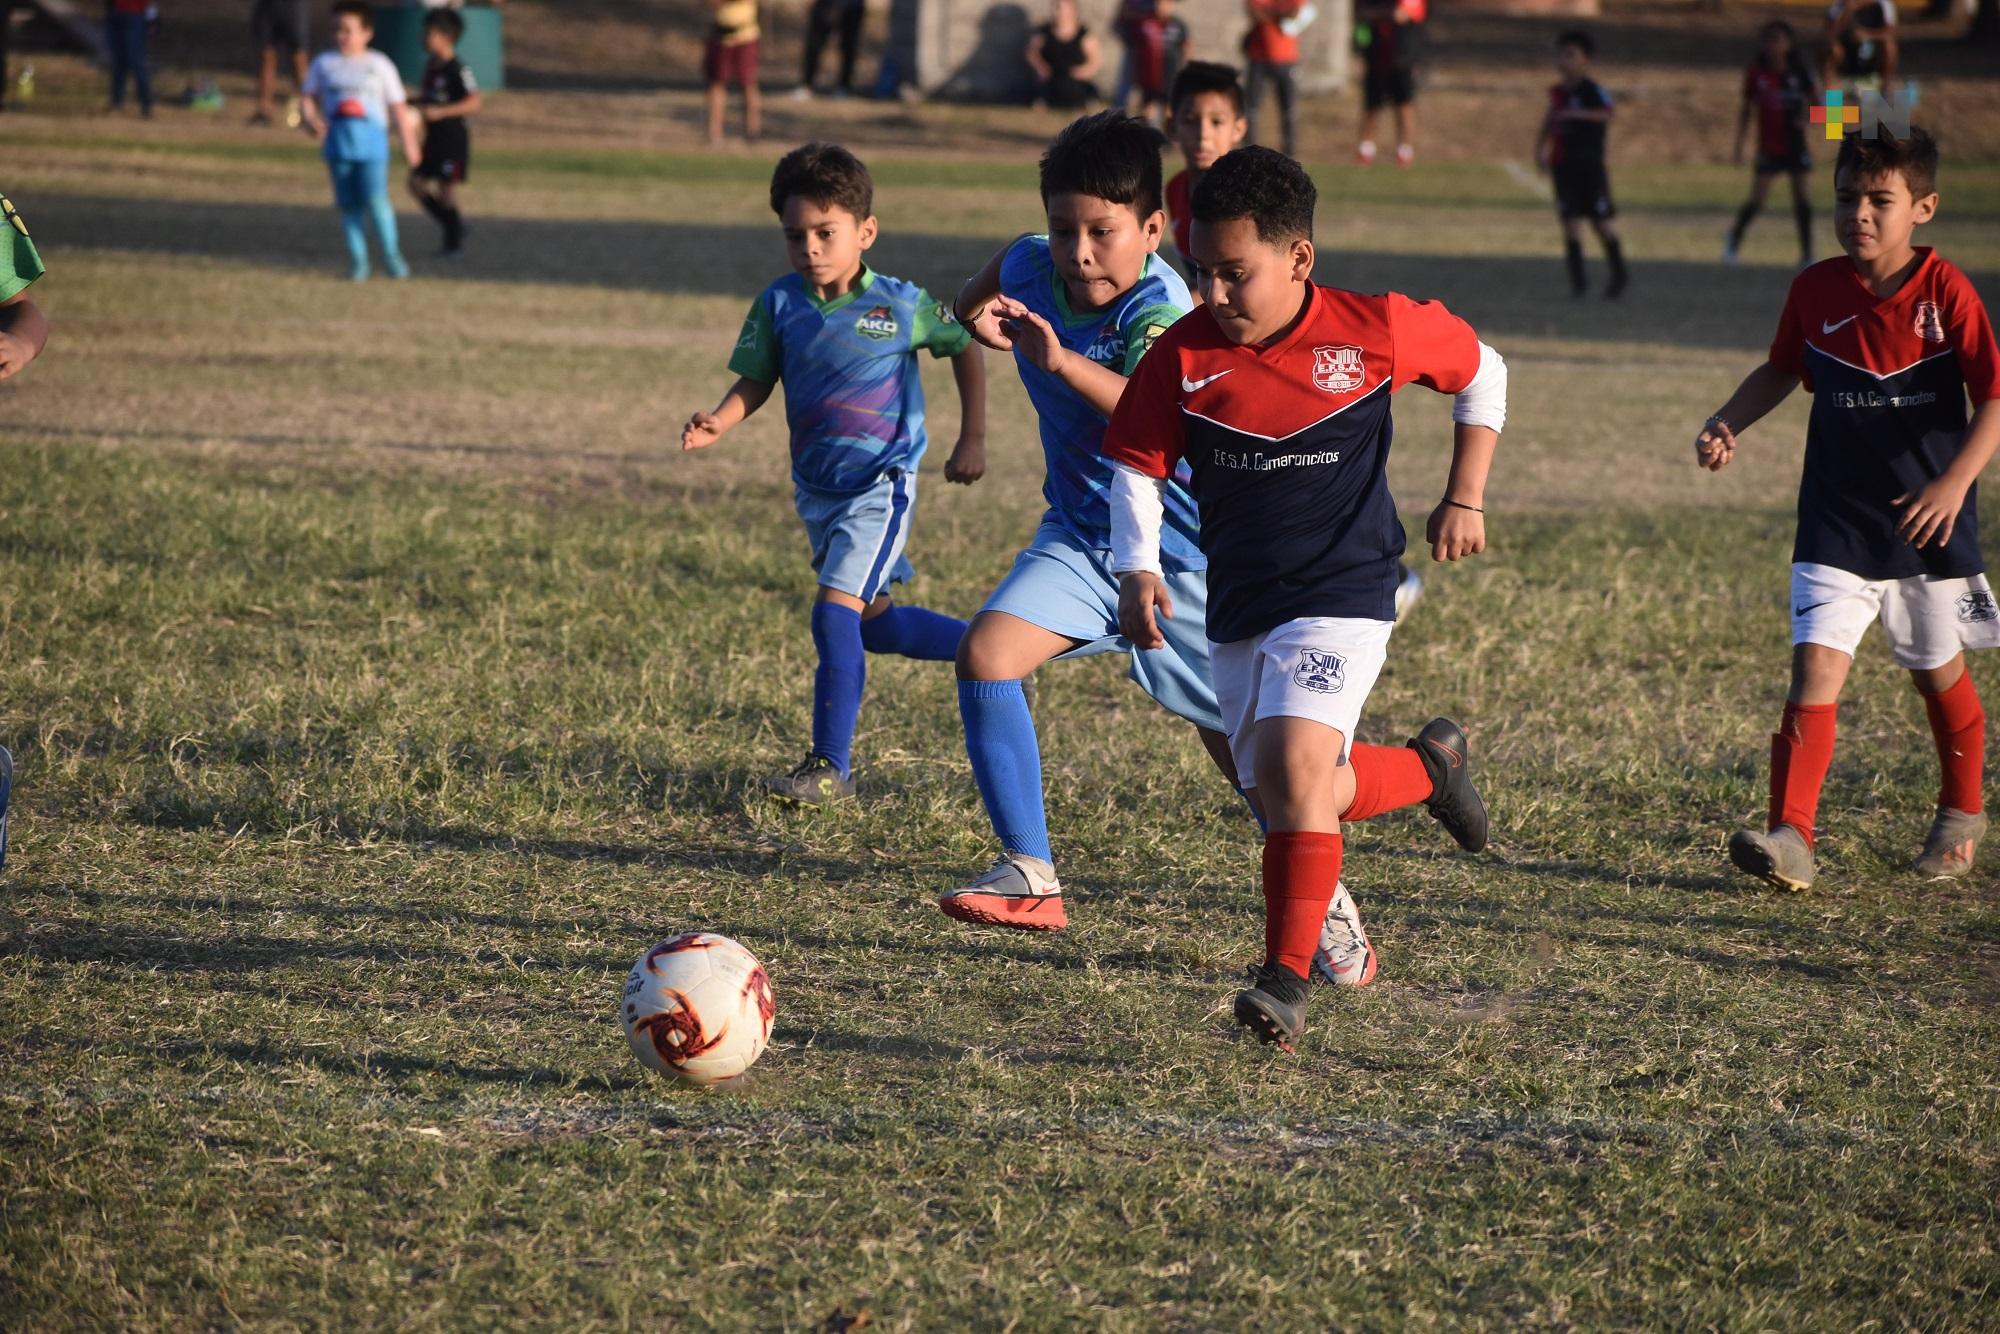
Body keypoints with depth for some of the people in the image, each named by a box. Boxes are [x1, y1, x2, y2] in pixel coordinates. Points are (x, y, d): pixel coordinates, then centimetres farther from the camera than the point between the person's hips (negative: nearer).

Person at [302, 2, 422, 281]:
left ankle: (392, 255, 0)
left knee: (376, 199, -14)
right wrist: (311, 119, -11)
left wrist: (408, 144, 10)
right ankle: (357, 259, 11)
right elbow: (310, 98, 10)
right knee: (348, 203, 3)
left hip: (371, 139, -2)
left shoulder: (379, 65, 7)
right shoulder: (324, 64, 11)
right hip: (338, 139, 2)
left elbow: (398, 107, 10)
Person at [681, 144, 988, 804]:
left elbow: (965, 348, 2)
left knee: (836, 608, -17)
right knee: (871, 623, 15)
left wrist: (972, 441, 1)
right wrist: (718, 422, -19)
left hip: (881, 483, -6)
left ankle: (832, 764, -10)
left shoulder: (901, 305, -13)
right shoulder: (779, 304, -5)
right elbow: (754, 381, 1)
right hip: (816, 489, 6)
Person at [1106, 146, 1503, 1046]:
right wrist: (1137, 568, -12)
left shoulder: (1375, 331, -10)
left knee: (1295, 766, -24)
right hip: (1237, 607, 5)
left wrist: (1465, 498, 5)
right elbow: (1136, 464, 4)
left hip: (1342, 598, -5)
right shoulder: (1184, 355, -6)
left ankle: (1288, 975, -19)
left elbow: (1481, 372, 8)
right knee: (1285, 793, 11)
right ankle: (1429, 767, 40)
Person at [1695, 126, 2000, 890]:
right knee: (1816, 664, -14)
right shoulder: (1816, 290, -2)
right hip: (1838, 521, 2)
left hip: (1929, 520, -1)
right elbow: (1782, 370, 16)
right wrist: (1727, 423, 0)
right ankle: (1790, 837, -19)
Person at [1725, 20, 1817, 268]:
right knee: (1757, 198, -4)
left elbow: (1816, 101, 3)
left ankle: (1807, 253, 8)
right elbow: (1746, 111, 5)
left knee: (1801, 195, 0)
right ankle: (1734, 239, 23)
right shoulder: (1756, 73, -3)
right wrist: (1739, 145, 2)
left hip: (1795, 143, 1)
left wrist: (1807, 119, -18)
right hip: (1769, 146, -1)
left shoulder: (1798, 72, -4)